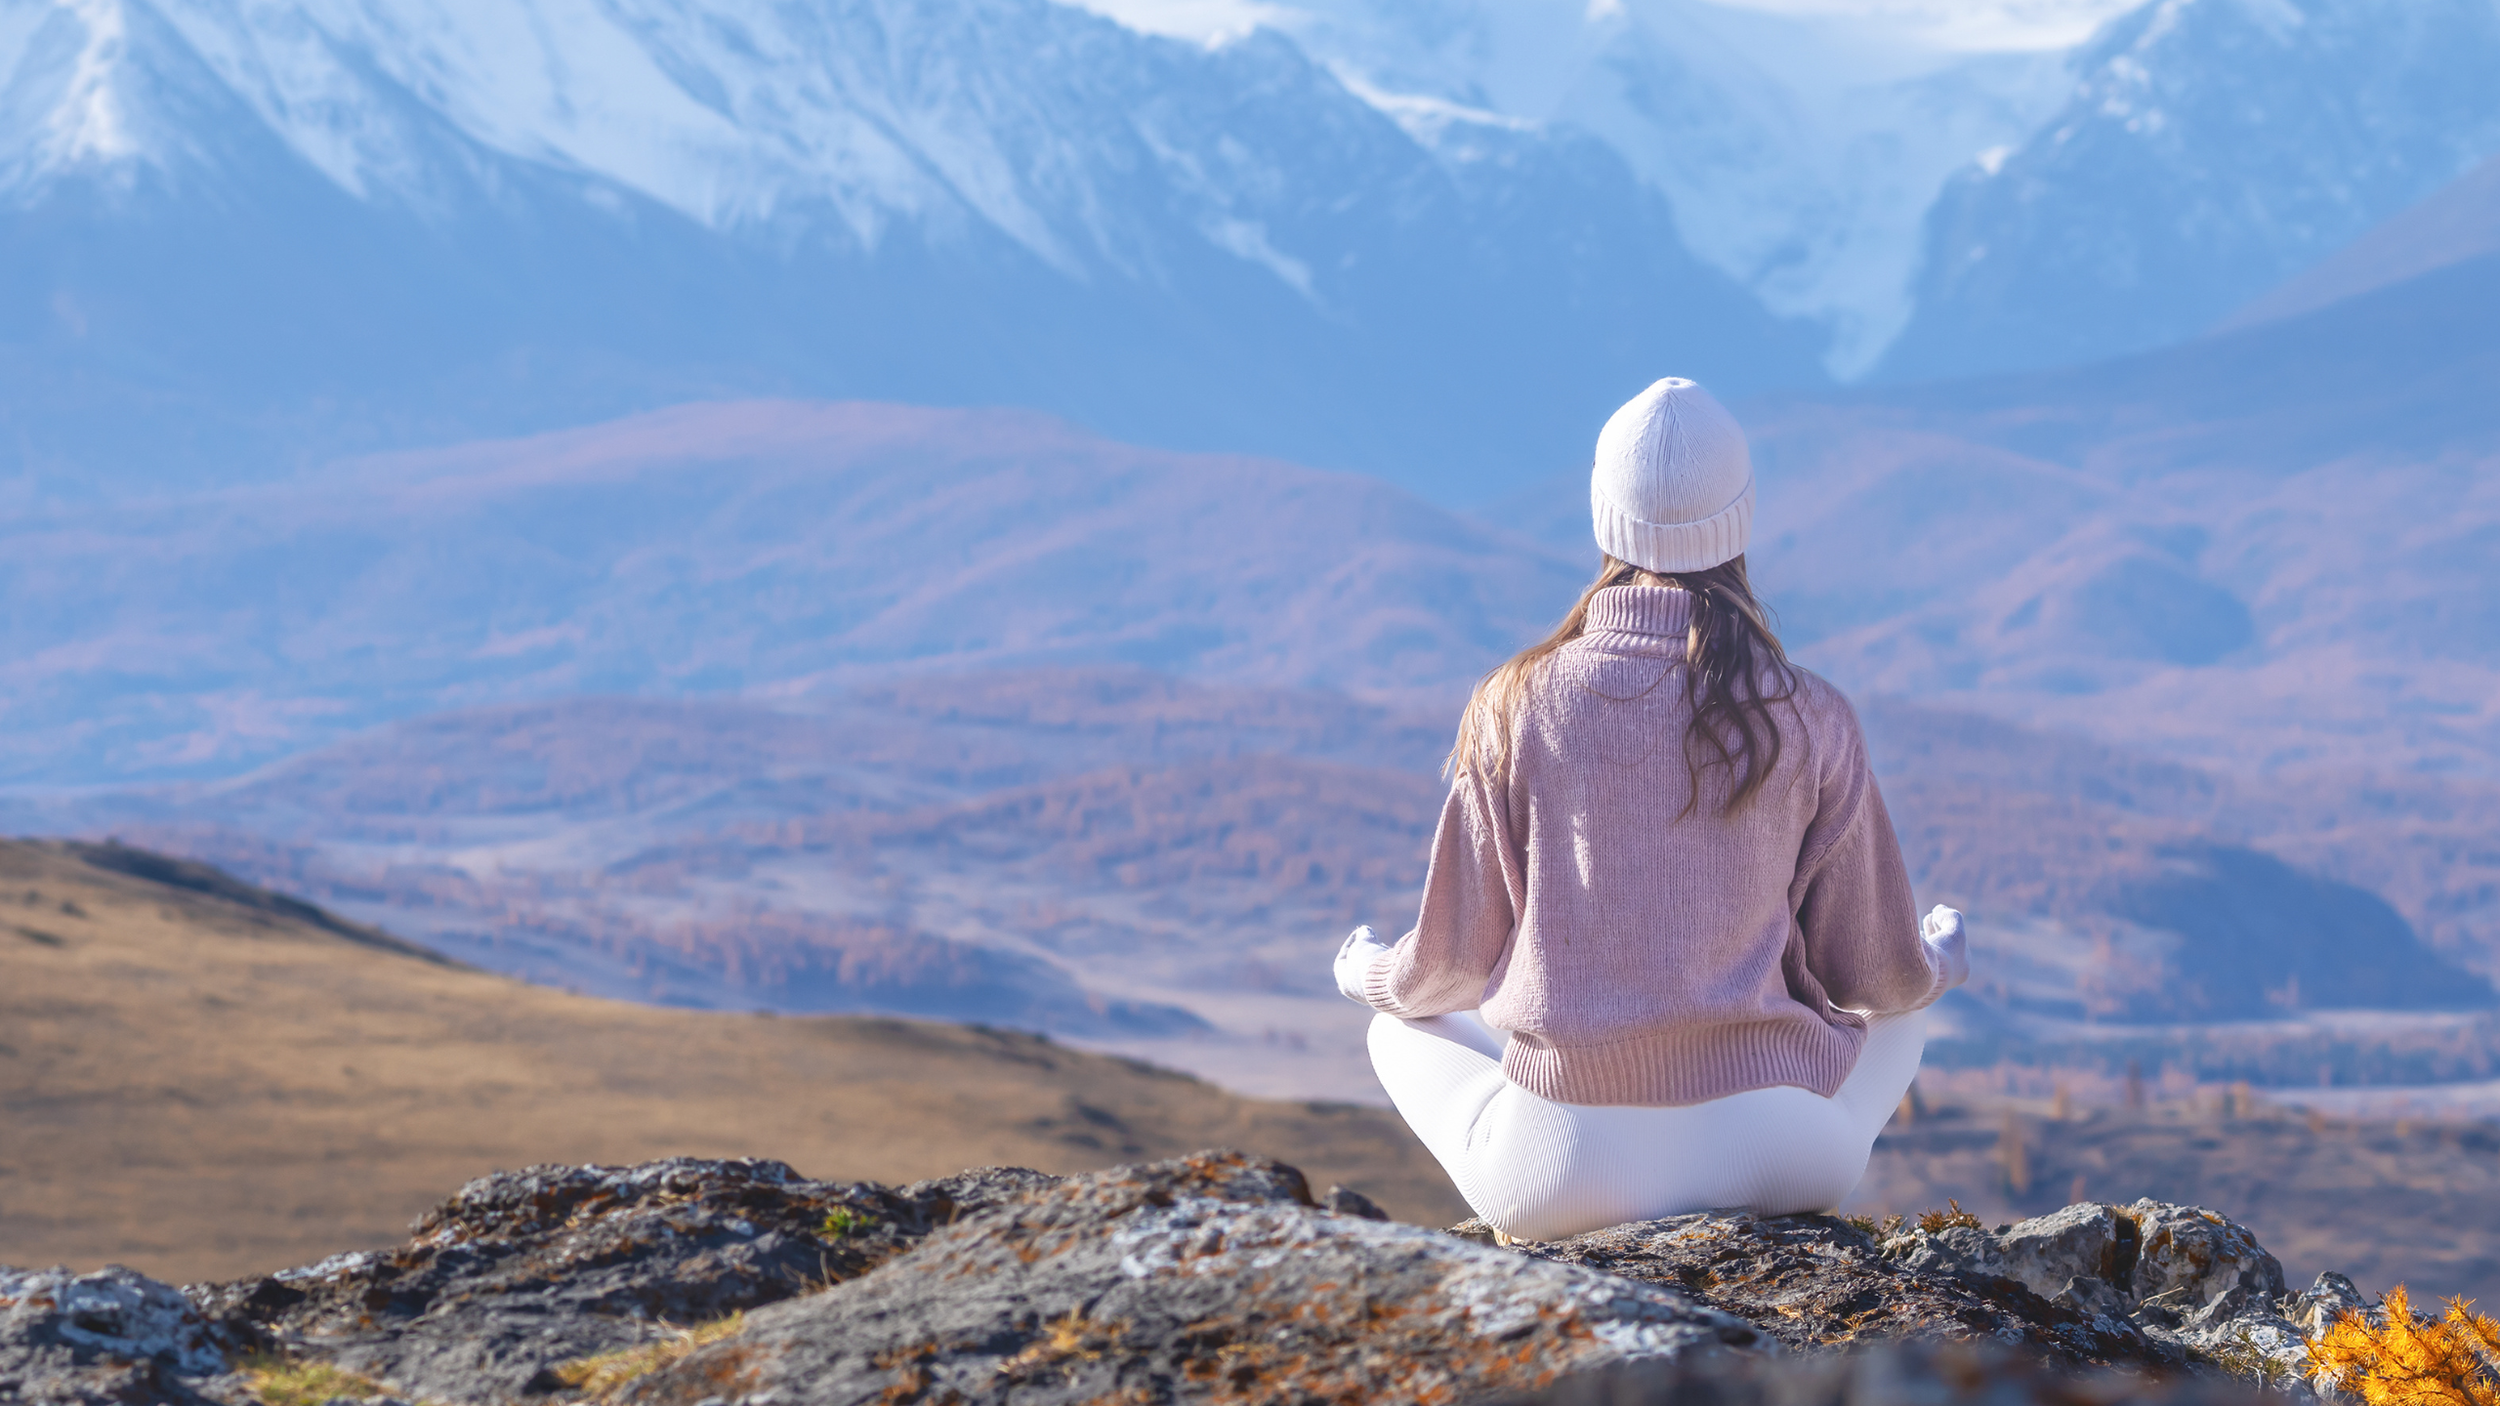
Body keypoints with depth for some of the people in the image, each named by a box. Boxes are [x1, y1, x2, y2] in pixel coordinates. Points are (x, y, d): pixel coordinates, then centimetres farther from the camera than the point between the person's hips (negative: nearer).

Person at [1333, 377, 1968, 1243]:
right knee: (1906, 1002, 32)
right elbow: (1873, 975, 5)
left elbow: (1454, 963, 6)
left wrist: (1367, 975, 31)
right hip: (1775, 1161, 0)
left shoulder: (1517, 708, -4)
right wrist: (1940, 963, 31)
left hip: (1566, 1172, 0)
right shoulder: (1808, 720, -4)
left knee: (1403, 1026, 31)